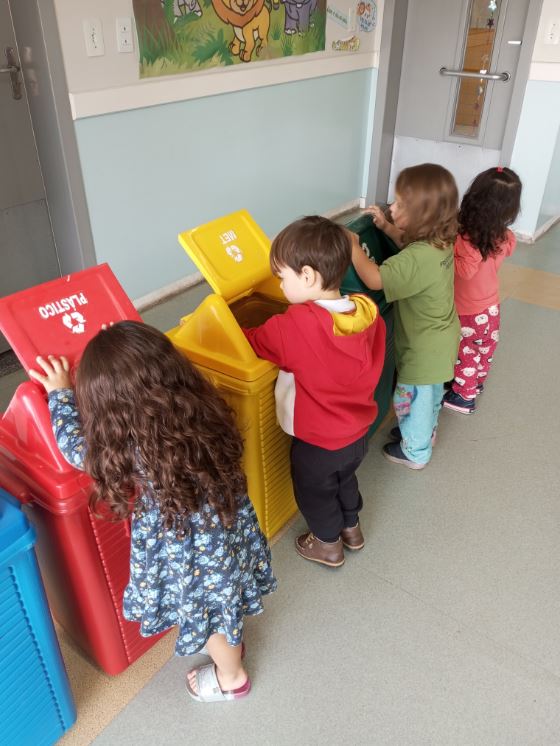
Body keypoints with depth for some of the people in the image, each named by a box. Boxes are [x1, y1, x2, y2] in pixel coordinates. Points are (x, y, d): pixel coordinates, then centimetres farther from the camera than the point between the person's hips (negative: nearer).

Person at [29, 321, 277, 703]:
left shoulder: (131, 452, -36)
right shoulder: (202, 411, -21)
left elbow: (75, 444, -14)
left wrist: (60, 393, 1)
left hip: (190, 553, -5)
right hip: (230, 529, 5)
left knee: (210, 612, 24)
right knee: (223, 605, 33)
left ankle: (232, 677, 53)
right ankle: (230, 645, 63)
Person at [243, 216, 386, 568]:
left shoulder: (293, 327, -33)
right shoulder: (368, 310, -17)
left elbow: (250, 342, -16)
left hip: (317, 442, -5)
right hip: (358, 432, 6)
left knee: (315, 493, 24)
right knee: (345, 479, 33)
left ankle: (328, 545, 48)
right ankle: (352, 528, 57)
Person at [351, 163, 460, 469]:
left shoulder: (418, 259, -37)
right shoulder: (439, 241, -7)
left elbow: (374, 278, -38)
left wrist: (352, 245, -27)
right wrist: (386, 226, 5)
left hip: (424, 349, -9)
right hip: (438, 341, 9)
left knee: (412, 399, 14)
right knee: (430, 394, 29)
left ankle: (415, 452, 35)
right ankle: (425, 433, 53)